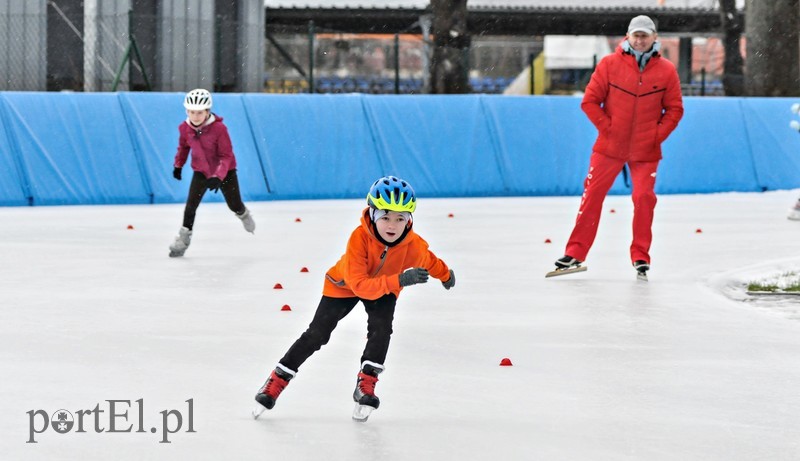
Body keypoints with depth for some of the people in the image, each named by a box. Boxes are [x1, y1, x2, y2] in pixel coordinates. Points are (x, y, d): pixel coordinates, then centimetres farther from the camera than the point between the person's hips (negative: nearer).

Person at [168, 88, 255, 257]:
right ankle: (183, 238, -3)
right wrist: (178, 165, 15)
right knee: (191, 204, -12)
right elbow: (183, 146, 9)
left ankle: (244, 215, 46)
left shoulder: (219, 128, -28)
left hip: (225, 171, -2)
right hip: (201, 171, 3)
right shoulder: (185, 128, -14)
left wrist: (218, 177, -34)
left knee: (234, 204, 10)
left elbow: (226, 156, -25)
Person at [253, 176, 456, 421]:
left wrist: (446, 274, 15)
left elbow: (430, 262, -5)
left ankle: (365, 387, -9)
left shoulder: (415, 246, -32)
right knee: (316, 335, -1)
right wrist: (400, 280, -56)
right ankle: (276, 382, 12)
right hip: (344, 284, -2)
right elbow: (360, 285, -45)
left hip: (385, 289, 2)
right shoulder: (360, 238, -41)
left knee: (381, 330, -23)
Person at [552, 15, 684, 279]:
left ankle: (640, 257, 11)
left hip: (646, 150, 0)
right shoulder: (610, 64, -3)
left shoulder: (666, 70, 0)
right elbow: (590, 100, -1)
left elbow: (674, 108, 5)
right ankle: (575, 253, 3)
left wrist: (658, 135, -5)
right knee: (592, 195, -1)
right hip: (609, 147, 0)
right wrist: (606, 127, -8)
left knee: (644, 199, -3)